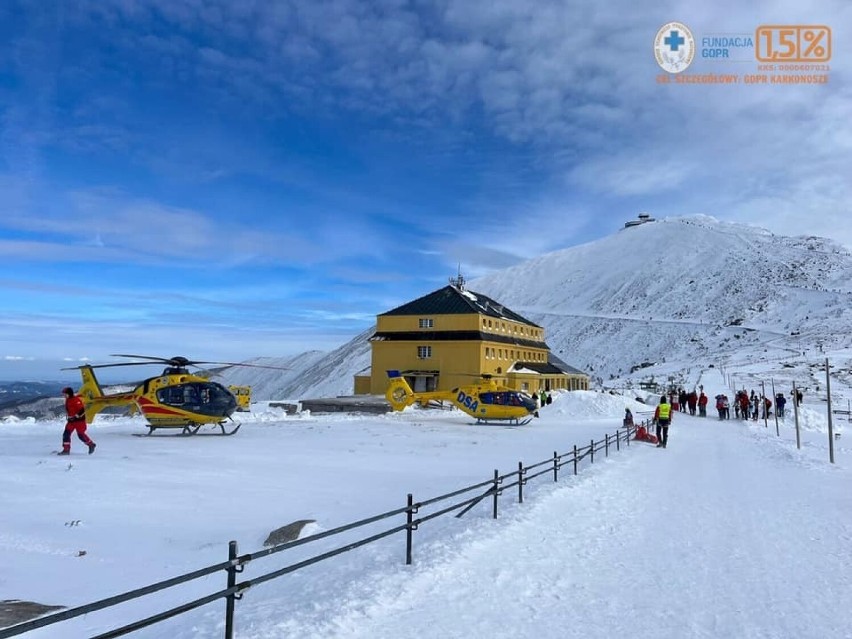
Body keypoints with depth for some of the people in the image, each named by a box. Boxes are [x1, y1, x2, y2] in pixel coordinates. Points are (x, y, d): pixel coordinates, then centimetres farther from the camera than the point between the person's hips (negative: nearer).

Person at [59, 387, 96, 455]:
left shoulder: (76, 400, -19)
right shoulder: (67, 400, 10)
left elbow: (82, 410, -23)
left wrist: (77, 416, -26)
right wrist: (69, 416, 22)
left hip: (79, 420, -9)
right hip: (71, 420, 9)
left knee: (81, 435, -1)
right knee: (66, 433, -1)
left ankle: (91, 445, 19)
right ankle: (66, 450, 3)